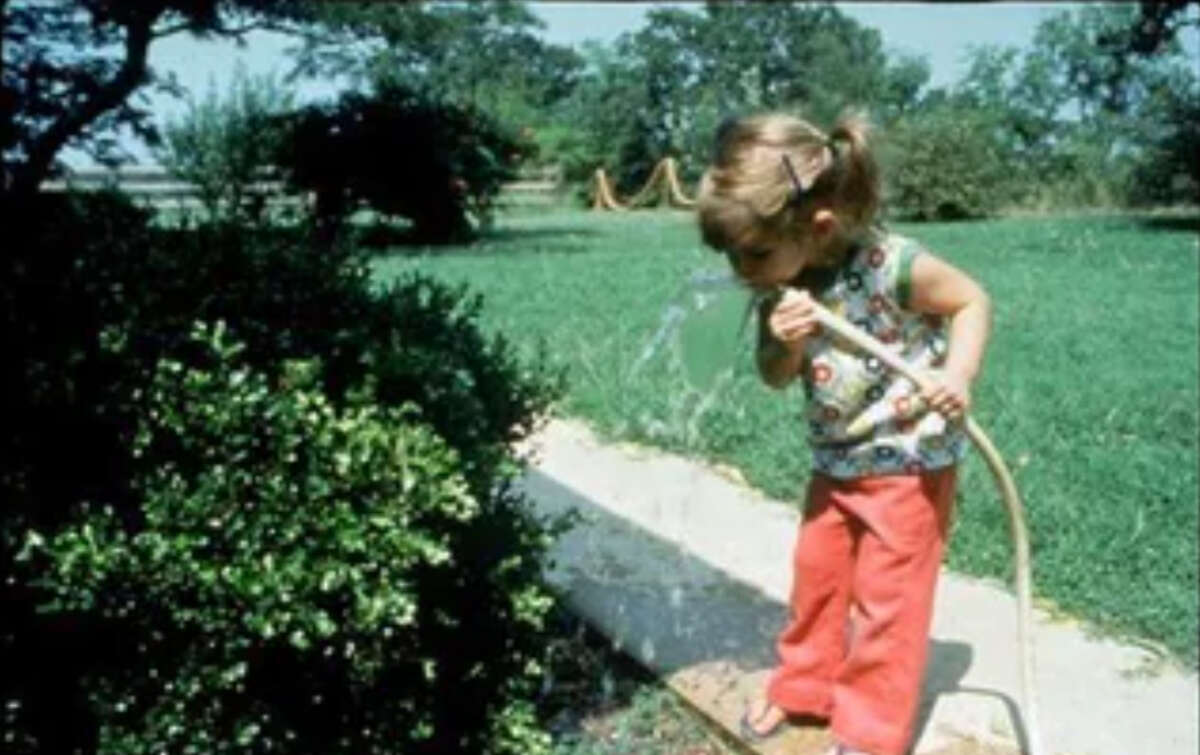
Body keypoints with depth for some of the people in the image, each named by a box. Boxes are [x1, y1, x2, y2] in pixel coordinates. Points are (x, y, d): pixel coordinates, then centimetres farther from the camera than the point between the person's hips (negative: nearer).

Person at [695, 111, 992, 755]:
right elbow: (774, 378, -3)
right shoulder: (780, 290, -10)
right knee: (815, 574, 18)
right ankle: (804, 686, 40)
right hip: (835, 462, 6)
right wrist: (785, 344, -26)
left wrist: (959, 373, -29)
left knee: (887, 594, 4)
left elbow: (973, 300, -13)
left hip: (910, 459, -6)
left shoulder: (891, 265, -27)